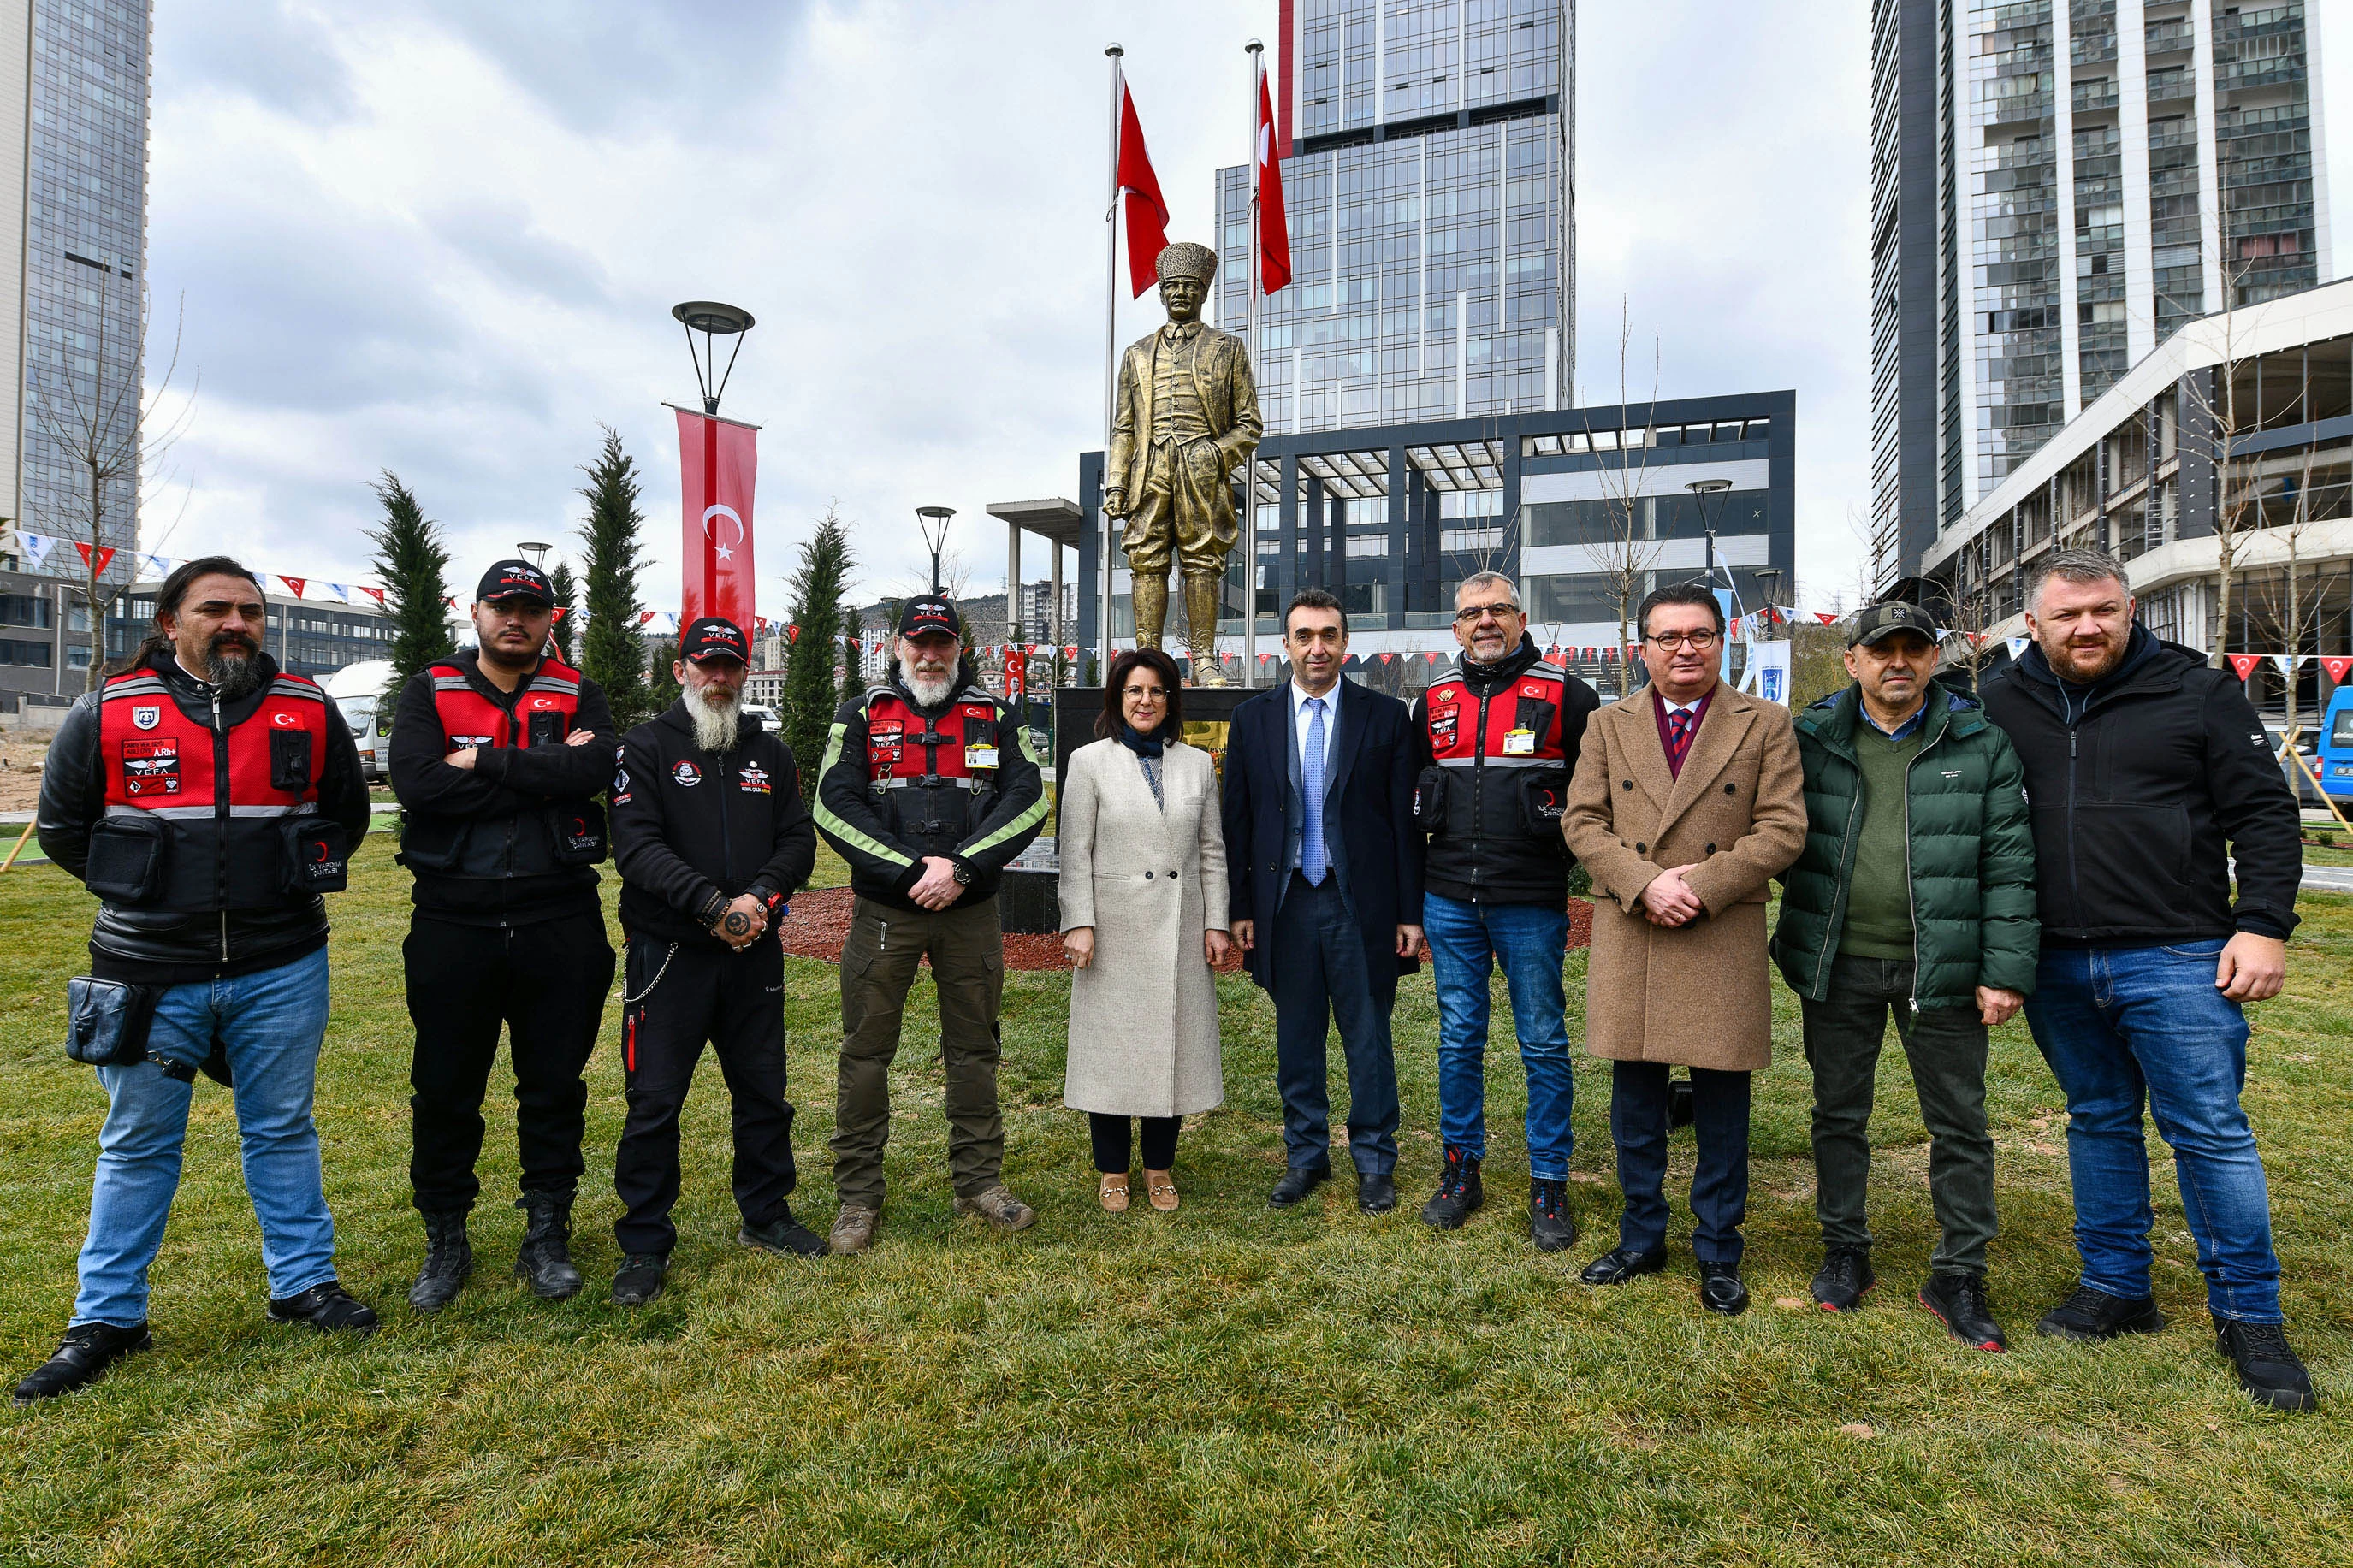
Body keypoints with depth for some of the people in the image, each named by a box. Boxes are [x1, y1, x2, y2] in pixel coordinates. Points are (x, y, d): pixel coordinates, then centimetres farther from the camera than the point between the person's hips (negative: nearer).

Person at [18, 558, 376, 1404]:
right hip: (148, 970, 0)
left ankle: (304, 1281, 26)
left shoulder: (309, 711, 1)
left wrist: (299, 877, 5)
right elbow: (60, 824, 8)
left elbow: (348, 810, 14)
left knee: (282, 1131, 13)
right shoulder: (106, 713, -2)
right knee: (137, 1144, 12)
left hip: (281, 969, 1)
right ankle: (106, 1317, 27)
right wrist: (142, 888, 3)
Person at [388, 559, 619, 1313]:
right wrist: (544, 773, -14)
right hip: (452, 919, 0)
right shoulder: (430, 691, 5)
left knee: (554, 1087, 9)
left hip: (560, 921, 0)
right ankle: (445, 1242, 28)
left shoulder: (578, 693, 6)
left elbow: (595, 769, -15)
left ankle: (547, 1235, 25)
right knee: (445, 1090, 10)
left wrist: (486, 761, -14)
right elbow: (415, 782, -14)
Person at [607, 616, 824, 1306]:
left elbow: (799, 840, 4)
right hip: (668, 951, -4)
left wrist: (760, 896, -15)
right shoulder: (647, 747, -2)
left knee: (764, 1092, 14)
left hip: (755, 951, 4)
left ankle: (765, 1215, 32)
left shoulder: (770, 752, 11)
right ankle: (645, 1244, 16)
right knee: (654, 1100, 1)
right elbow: (636, 845, -13)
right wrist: (710, 903, -24)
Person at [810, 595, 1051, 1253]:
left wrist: (961, 866, -17)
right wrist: (913, 871, -16)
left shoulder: (995, 718, 6)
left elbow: (1027, 799, -5)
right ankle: (858, 1194, 18)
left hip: (971, 912, 1)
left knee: (973, 1047, 10)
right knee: (866, 1050, 4)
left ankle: (980, 1180, 25)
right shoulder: (861, 716, 4)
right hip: (883, 910, -1)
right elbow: (834, 805, -7)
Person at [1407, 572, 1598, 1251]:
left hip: (1532, 906, -3)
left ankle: (1549, 1185, 18)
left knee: (1544, 1044, 5)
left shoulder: (1566, 697, -2)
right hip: (1449, 904, 4)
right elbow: (1413, 802, 17)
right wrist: (1410, 901, 14)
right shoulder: (1434, 702, 10)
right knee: (1458, 1040, 11)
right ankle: (1462, 1171, 25)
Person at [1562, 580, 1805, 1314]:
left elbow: (1783, 828, -3)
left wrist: (1701, 885, -14)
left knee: (1722, 1102, 7)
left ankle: (1718, 1252, 25)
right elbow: (1582, 821, 2)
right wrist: (1645, 883, -13)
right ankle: (1641, 1239, 28)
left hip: (1724, 941, -2)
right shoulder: (1607, 725, 8)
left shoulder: (1765, 724, 3)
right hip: (1628, 939, 2)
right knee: (1634, 1098, 11)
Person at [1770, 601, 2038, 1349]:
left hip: (1942, 968, -1)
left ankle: (1958, 1276, 23)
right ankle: (1845, 1252, 30)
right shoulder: (1812, 737, 2)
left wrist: (2006, 970, -7)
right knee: (1839, 1114, 13)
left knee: (1960, 1125, 8)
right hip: (1839, 965, 1)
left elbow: (2009, 862, -2)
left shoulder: (1981, 742, 0)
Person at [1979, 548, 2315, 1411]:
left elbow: (2264, 814, 0)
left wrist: (2263, 926, -9)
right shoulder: (2002, 703, 5)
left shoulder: (2198, 691, -1)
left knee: (2211, 1131, 1)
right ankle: (2116, 1290, 27)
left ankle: (2250, 1317, 17)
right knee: (2099, 1121, 14)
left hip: (2176, 959, -3)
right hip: (2056, 965, 3)